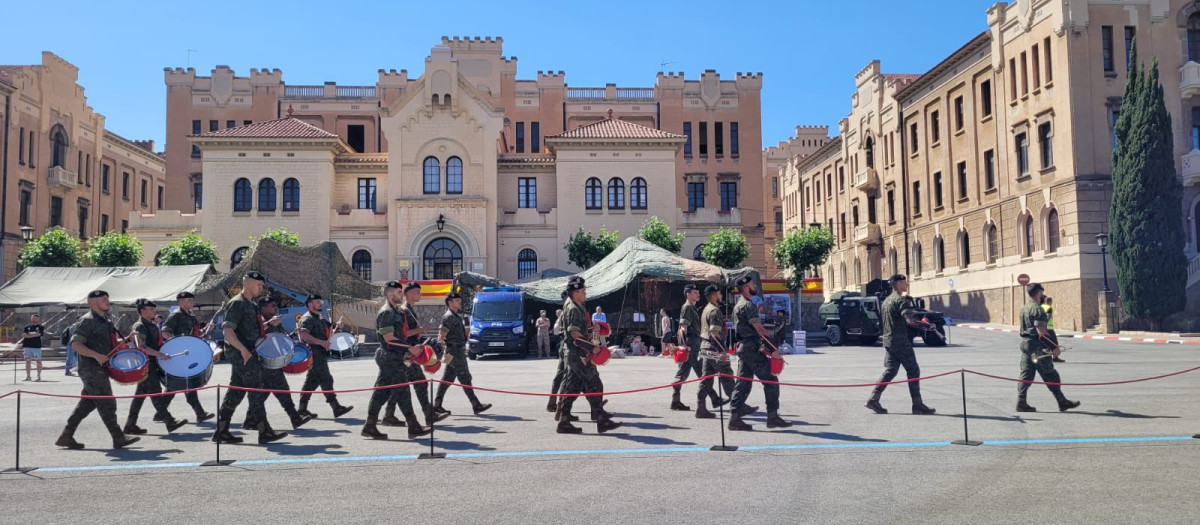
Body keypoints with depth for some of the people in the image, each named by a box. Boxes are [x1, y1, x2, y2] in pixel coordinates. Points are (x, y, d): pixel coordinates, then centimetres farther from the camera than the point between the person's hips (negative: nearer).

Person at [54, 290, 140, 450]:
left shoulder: (105, 321, 17)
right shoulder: (87, 321, -11)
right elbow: (75, 343, -19)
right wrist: (96, 355, -28)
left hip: (100, 369, 9)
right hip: (92, 369, -9)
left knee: (87, 403, 13)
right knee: (107, 404, -6)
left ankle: (66, 436, 20)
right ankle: (119, 439, -3)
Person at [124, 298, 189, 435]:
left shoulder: (152, 325, 16)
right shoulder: (139, 326, -12)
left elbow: (157, 342, 29)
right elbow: (141, 347, -23)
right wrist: (160, 354, -25)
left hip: (153, 363, 9)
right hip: (145, 364, -9)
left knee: (140, 394, 11)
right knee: (155, 393, -8)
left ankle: (130, 425, 17)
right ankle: (169, 422, -9)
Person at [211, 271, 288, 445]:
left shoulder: (251, 304, 18)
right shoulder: (237, 303, -11)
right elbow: (227, 330, -19)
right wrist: (243, 350, -26)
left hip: (248, 354, 10)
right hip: (242, 354, -10)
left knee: (235, 393, 11)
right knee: (257, 391, -7)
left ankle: (221, 431, 17)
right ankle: (265, 432, -3)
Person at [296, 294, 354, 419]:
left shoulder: (319, 318, 20)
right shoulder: (307, 318, -11)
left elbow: (326, 333, 30)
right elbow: (304, 335, -24)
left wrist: (334, 329, 7)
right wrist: (322, 342, -28)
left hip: (321, 354, 10)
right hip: (314, 354, -10)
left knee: (311, 381, 12)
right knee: (326, 380, -11)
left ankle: (302, 409, 17)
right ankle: (337, 408, -12)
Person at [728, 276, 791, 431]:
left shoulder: (739, 305, 19)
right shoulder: (748, 305, -13)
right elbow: (759, 329, -18)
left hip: (743, 347, 10)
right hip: (752, 348, -10)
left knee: (743, 382, 9)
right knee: (770, 380, -3)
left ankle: (735, 418, 7)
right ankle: (772, 417, 0)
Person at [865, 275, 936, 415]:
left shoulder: (886, 301, 16)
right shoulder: (901, 300, -12)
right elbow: (909, 319, -27)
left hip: (888, 341, 9)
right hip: (901, 341, -9)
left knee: (889, 371, 10)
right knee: (913, 371, 0)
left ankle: (873, 399, 3)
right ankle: (917, 405, 3)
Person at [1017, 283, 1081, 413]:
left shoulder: (1024, 308, 14)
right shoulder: (1037, 309, -15)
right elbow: (1041, 332, -20)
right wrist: (1053, 347, -18)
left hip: (1024, 342, 9)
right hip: (1036, 345, -9)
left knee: (1026, 375, 8)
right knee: (1050, 376, 1)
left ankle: (1021, 403, 4)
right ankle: (1063, 403, 9)